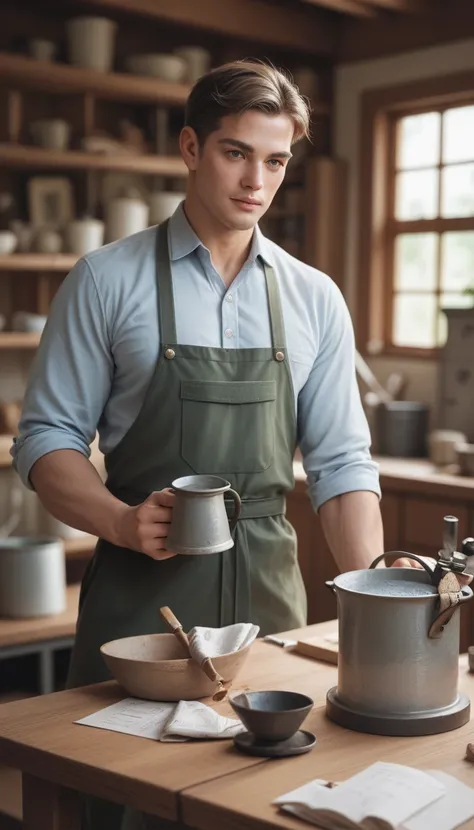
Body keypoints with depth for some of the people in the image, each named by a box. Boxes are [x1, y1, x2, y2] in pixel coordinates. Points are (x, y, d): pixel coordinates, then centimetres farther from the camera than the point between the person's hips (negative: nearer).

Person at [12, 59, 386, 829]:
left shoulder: (315, 299, 6)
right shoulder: (107, 281, -2)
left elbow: (339, 462, 5)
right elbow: (46, 439, -3)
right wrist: (124, 522, -20)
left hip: (268, 591, 3)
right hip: (138, 591, -2)